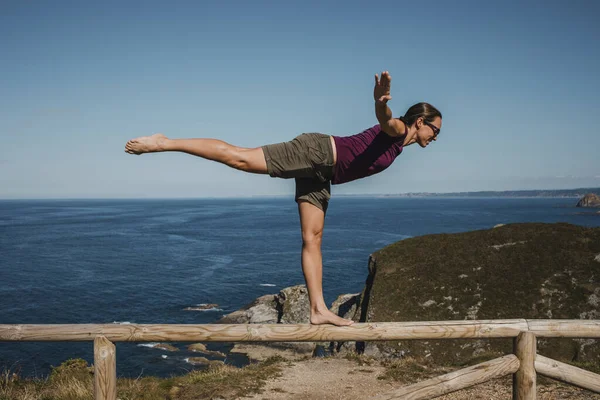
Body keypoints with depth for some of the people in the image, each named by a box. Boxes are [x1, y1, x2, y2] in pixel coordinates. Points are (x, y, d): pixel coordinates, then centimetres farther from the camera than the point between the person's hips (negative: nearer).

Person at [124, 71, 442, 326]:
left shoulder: (397, 147, 21)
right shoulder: (397, 130, -6)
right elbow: (384, 119, -32)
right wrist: (381, 102, -52)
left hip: (320, 174, 9)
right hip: (317, 151, -9)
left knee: (312, 239, 3)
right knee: (239, 157, -17)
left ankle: (318, 310, 2)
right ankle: (163, 143, -12)